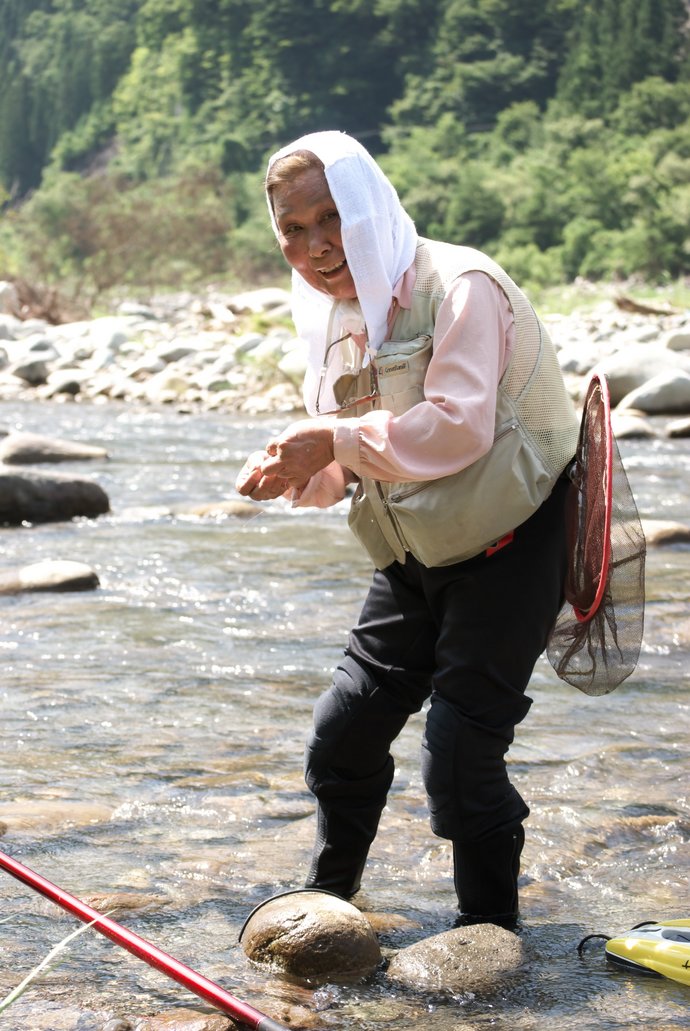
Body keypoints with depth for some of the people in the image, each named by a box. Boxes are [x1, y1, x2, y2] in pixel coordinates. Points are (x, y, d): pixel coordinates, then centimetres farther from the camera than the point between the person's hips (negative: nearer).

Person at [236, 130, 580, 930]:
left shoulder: (457, 286, -19)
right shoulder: (332, 313, 6)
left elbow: (458, 427, -29)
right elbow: (342, 458, 12)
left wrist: (338, 441, -25)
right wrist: (294, 470, -10)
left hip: (507, 548, -8)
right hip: (415, 556, 8)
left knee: (459, 760, -10)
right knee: (344, 730, 10)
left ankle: (490, 943, 10)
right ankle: (325, 902, 32)